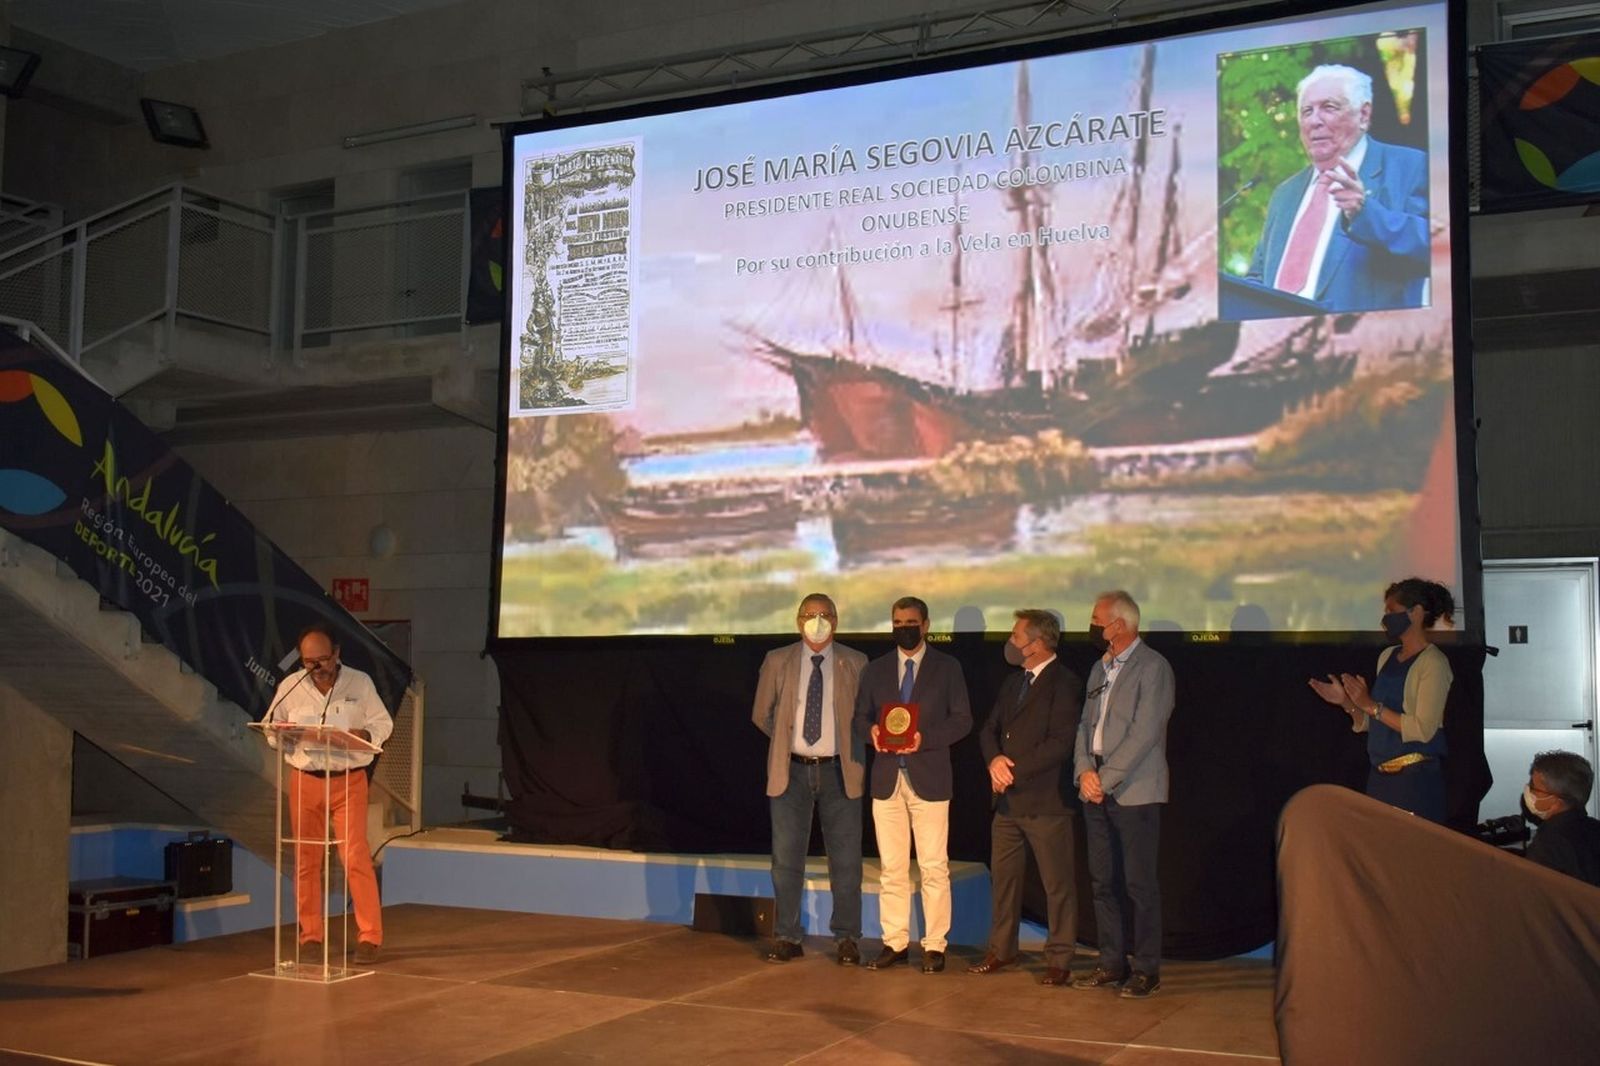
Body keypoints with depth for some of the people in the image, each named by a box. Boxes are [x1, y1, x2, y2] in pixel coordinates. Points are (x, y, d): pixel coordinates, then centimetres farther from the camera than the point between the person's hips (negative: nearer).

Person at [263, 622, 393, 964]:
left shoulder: (360, 683, -1)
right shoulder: (289, 686, 3)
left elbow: (383, 722, 4)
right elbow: (271, 728, 10)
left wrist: (365, 735, -18)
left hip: (348, 780, -2)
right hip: (304, 780, 2)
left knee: (356, 857, -7)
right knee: (305, 859, 7)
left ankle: (370, 936, -1)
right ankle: (310, 934, 18)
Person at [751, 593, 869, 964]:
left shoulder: (855, 663, 2)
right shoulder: (777, 662, 3)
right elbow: (762, 714, 11)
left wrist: (851, 747, -1)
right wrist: (787, 738, 5)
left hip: (839, 771, 0)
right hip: (792, 770, 1)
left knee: (845, 859, 3)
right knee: (786, 857, 5)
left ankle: (846, 939, 13)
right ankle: (787, 937, 14)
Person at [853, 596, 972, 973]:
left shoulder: (947, 667, 4)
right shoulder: (875, 669, 13)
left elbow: (962, 719, 0)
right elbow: (860, 716, 13)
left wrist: (925, 737, -15)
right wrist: (872, 731, -10)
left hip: (929, 778, -3)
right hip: (886, 778, 3)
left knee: (933, 868, -1)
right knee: (891, 868, 6)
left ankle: (934, 945, 5)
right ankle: (894, 942, 12)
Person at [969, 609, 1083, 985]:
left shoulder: (1064, 684, -10)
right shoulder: (1013, 682, 16)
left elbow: (1060, 743, -17)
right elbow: (989, 728, 15)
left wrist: (1014, 771, -16)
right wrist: (995, 760, -7)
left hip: (1045, 801, -8)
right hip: (1008, 799, 8)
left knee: (1058, 884, 0)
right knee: (1003, 877, 14)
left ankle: (1059, 960, 8)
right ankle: (1002, 950, 25)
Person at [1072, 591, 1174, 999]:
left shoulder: (1152, 667, -8)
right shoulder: (1100, 668, 17)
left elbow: (1144, 733, -15)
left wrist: (1106, 779, -15)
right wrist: (1084, 771, -2)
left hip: (1134, 792, -7)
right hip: (1096, 792, 7)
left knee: (1139, 883, -3)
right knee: (1103, 881, 10)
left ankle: (1147, 969, 6)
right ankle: (1112, 963, 18)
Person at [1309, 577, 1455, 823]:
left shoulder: (1433, 663, -9)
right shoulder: (1387, 656, 11)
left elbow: (1424, 730, -18)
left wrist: (1370, 705, -17)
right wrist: (1346, 702, 1)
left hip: (1416, 780, -7)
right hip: (1379, 777, 7)